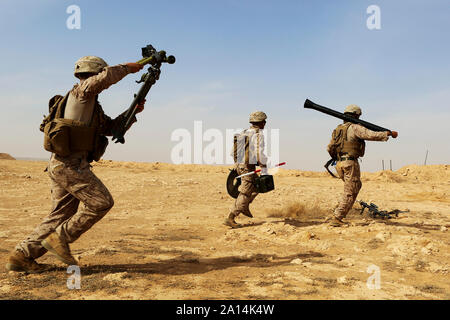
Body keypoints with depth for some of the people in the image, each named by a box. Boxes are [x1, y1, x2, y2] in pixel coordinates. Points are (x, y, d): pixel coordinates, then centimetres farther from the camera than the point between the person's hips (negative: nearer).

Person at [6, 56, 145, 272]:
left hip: (62, 165, 10)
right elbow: (106, 77, -23)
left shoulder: (92, 105, 24)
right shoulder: (81, 92, -4)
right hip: (70, 164, -10)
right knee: (102, 202, -9)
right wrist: (127, 67, -9)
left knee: (61, 214, 11)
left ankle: (21, 255, 14)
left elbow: (111, 127, 28)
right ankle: (60, 238, -2)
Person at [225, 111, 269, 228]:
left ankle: (244, 207, 19)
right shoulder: (258, 134, -12)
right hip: (248, 167, -9)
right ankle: (230, 218, -5)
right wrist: (264, 170, -18)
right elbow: (260, 153, -22)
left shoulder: (244, 132, 14)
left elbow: (234, 151, 18)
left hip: (239, 165, 9)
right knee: (244, 194, -3)